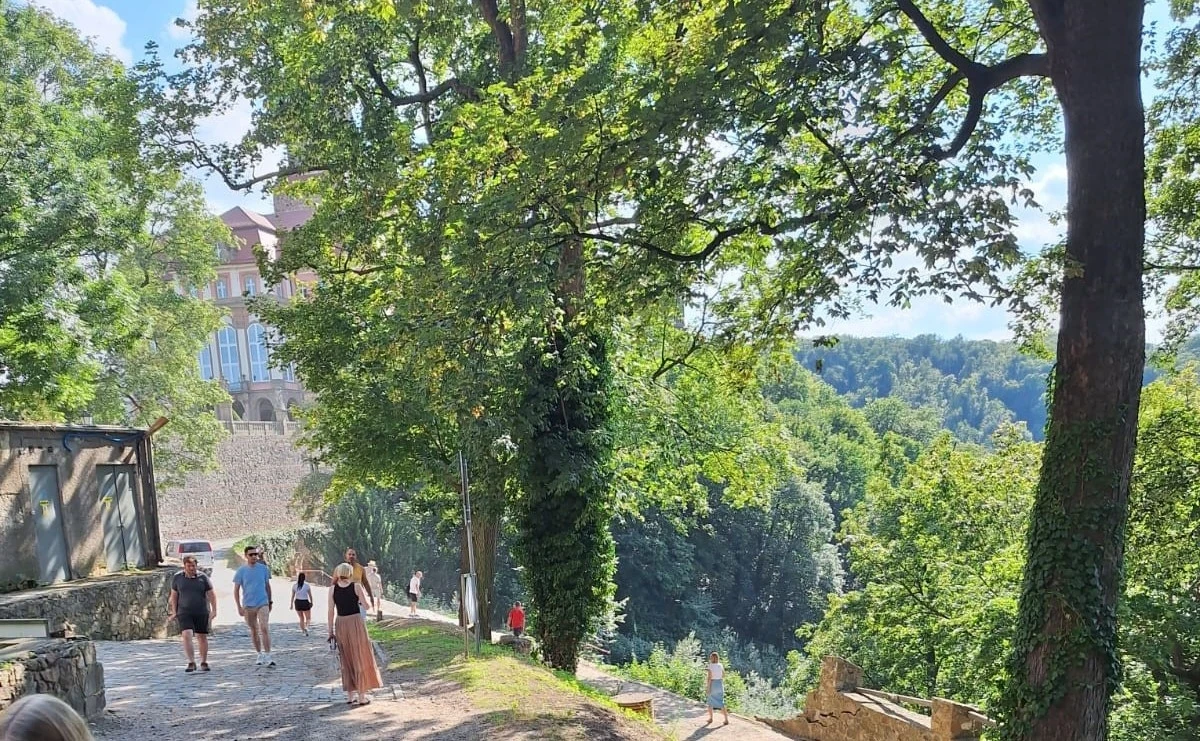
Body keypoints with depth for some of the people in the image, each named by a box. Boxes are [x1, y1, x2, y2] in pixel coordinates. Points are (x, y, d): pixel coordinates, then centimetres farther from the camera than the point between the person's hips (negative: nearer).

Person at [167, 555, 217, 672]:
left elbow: (211, 594, 0)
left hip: (201, 612, 0)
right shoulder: (177, 578, 2)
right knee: (186, 635, -16)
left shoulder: (203, 578, -3)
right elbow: (174, 596, 9)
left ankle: (203, 662, 19)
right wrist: (174, 612, 5)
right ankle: (191, 663, -13)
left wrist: (214, 611, -7)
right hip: (184, 613, 0)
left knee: (202, 637, 6)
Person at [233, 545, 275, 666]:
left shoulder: (263, 569, 2)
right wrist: (239, 607, -5)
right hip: (248, 605, 1)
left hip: (263, 604, -1)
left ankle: (268, 656, -15)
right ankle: (259, 655, 24)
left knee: (265, 629, -13)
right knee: (254, 630, 11)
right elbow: (236, 590, 1)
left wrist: (270, 601, 15)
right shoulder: (241, 571, -1)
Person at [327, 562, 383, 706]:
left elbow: (331, 611, -1)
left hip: (340, 624, 3)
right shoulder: (356, 586, -7)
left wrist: (331, 631, 4)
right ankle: (362, 696, 8)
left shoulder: (333, 589, -1)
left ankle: (350, 695, 19)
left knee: (346, 660, 14)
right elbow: (366, 605, -5)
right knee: (360, 658, 7)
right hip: (356, 621, -3)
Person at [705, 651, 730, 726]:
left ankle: (711, 718, 24)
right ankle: (726, 719, -4)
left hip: (712, 685, -4)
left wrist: (708, 688, -14)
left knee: (710, 701, 16)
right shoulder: (720, 665, 2)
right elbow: (723, 675, 13)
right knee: (721, 702, 6)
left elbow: (709, 677, -17)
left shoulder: (710, 666, -13)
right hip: (720, 684, 4)